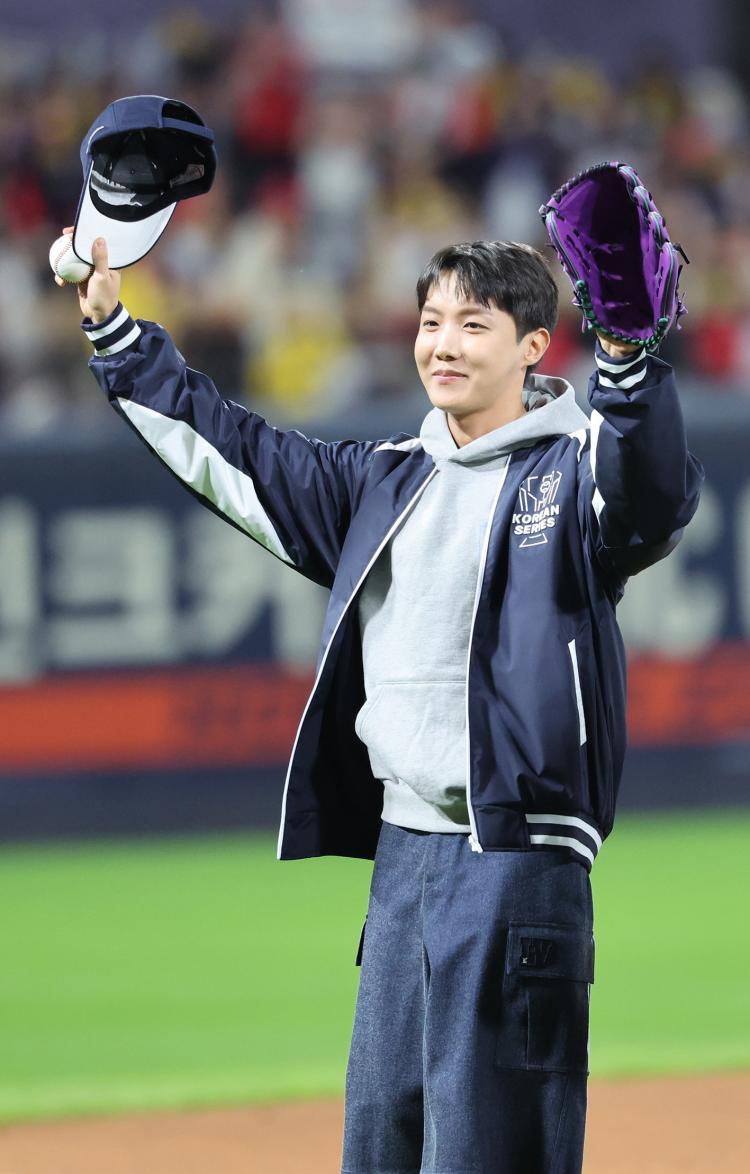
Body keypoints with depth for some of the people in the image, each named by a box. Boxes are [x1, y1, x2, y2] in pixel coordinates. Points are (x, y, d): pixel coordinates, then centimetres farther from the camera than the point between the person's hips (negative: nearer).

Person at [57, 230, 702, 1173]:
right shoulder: (388, 480, 16)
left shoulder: (572, 473, -6)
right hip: (400, 852, 8)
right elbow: (237, 457, 25)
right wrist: (113, 332, 25)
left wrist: (629, 357, -46)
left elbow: (655, 490, -28)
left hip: (514, 857, -8)